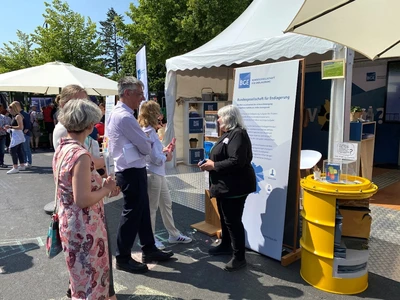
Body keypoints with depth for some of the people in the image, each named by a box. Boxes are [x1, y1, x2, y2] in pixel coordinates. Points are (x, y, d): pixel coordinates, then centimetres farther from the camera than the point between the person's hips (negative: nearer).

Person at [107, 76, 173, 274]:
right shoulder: (124, 117, -22)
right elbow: (146, 147, -18)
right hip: (132, 172, -10)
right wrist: (147, 144, 3)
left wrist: (143, 143, 0)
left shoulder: (117, 114, 12)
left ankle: (148, 250, 31)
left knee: (142, 211, 17)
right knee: (132, 214, 3)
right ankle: (123, 258, 19)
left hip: (130, 170, 10)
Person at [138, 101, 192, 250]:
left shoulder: (150, 131, 10)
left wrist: (165, 150, 2)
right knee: (152, 208, 5)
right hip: (152, 174, -10)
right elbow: (156, 159, -23)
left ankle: (174, 234, 31)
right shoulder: (149, 133, -20)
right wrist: (167, 156, -5)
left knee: (167, 204, 18)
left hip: (159, 173, 10)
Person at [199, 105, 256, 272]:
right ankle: (225, 245, 39)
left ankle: (239, 257, 10)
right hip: (225, 185, 11)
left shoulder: (238, 134, -19)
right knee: (224, 218, 21)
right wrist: (209, 163, 3)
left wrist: (213, 166, -21)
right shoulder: (227, 134, 14)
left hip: (235, 186, -11)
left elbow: (236, 161, -29)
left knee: (233, 220, -3)